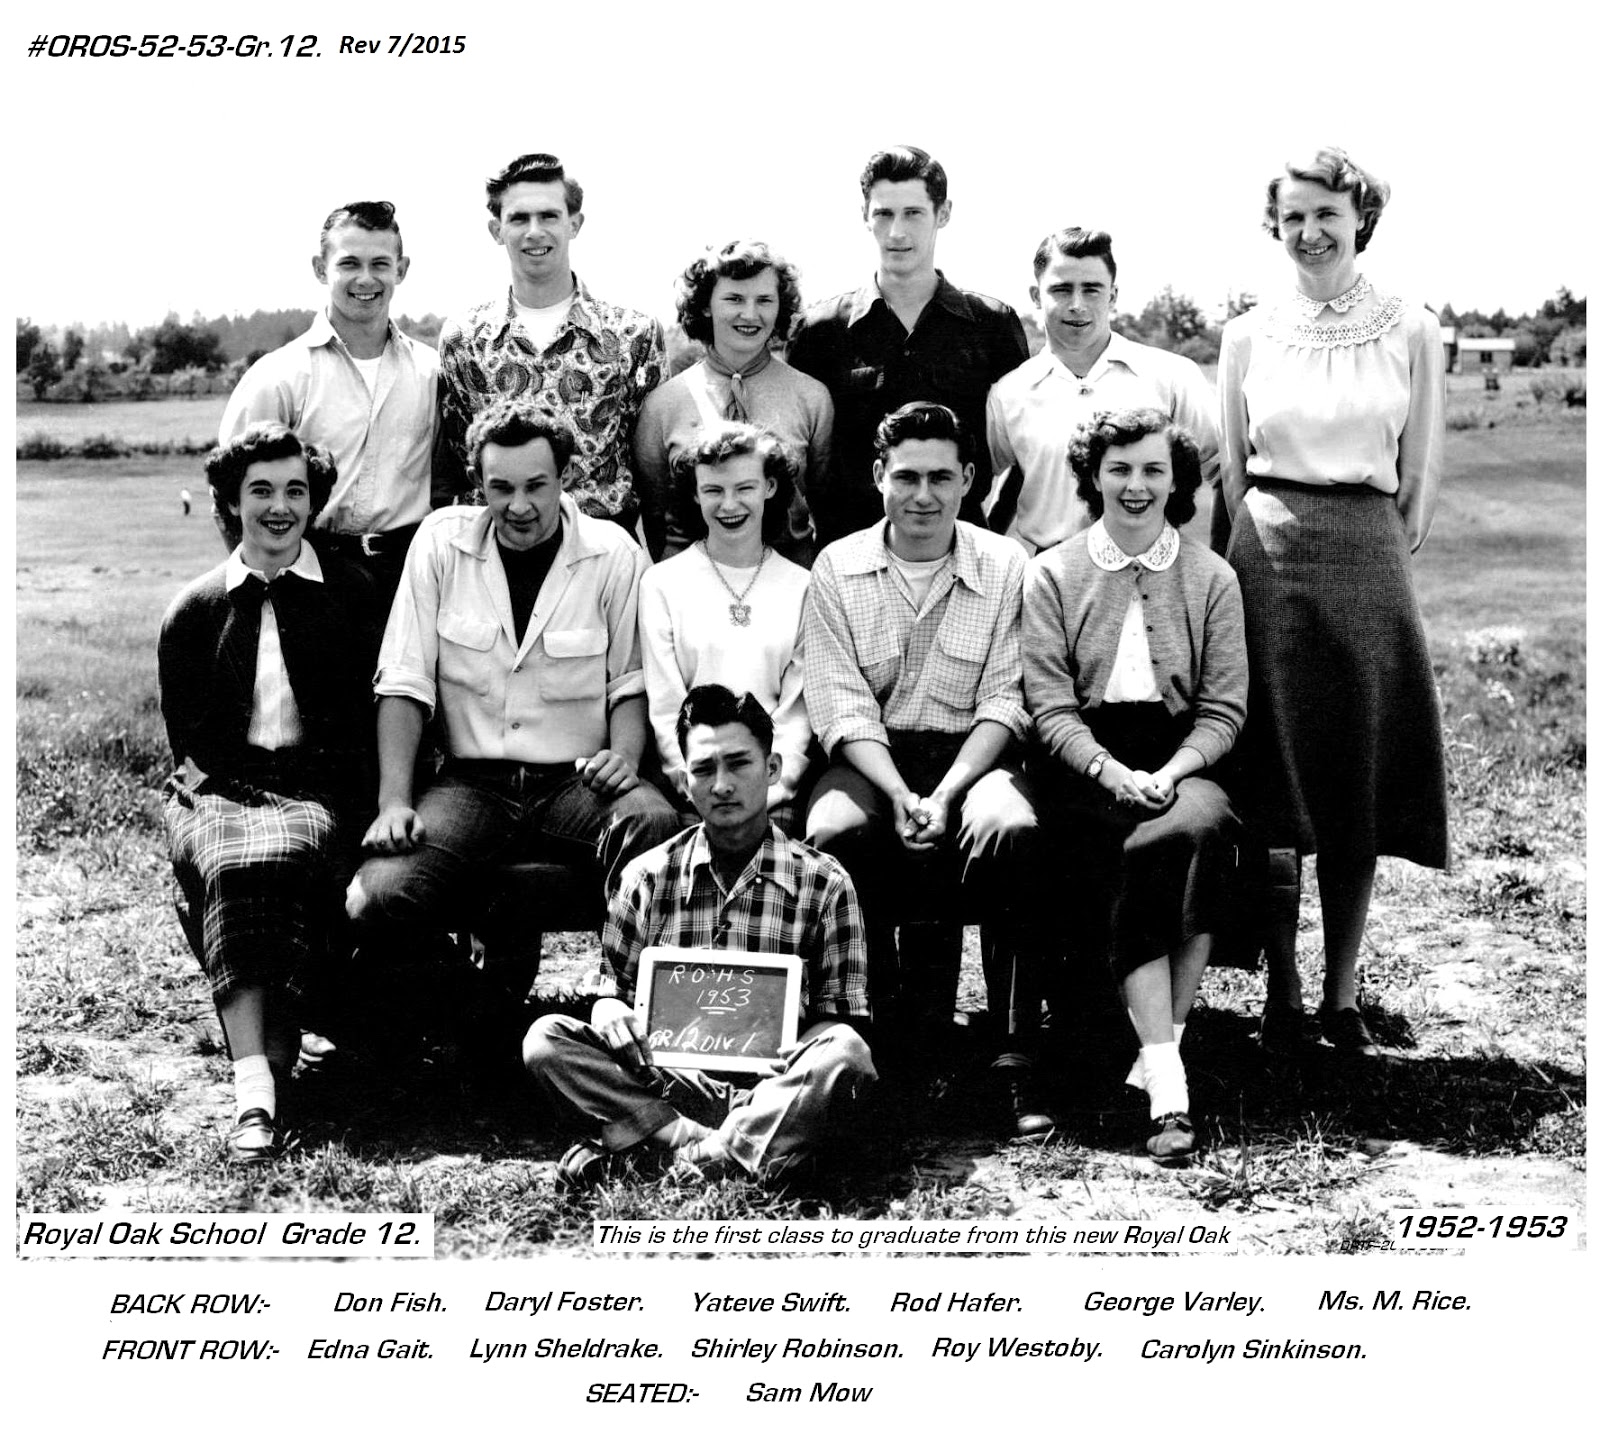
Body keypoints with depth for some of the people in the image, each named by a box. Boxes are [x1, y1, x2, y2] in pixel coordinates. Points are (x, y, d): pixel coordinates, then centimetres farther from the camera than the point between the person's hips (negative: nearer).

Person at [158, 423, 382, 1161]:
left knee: (292, 853, -36)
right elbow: (184, 732, 14)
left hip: (321, 787, -1)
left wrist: (335, 795, -7)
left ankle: (269, 1069, -37)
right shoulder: (195, 610, 15)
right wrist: (209, 785, -4)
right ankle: (253, 1083, -45)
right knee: (230, 863, -34)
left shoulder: (351, 594, 12)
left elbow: (372, 712, 7)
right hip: (220, 785, 1)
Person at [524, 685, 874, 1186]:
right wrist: (612, 1016, -11)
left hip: (771, 1089, -1)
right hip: (666, 1084, 1)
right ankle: (696, 1144, -27)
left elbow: (837, 1021, 5)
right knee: (546, 1038, -18)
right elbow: (610, 992, 14)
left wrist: (797, 1052, -18)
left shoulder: (823, 882, 4)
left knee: (846, 1054, -32)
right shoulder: (647, 876, 9)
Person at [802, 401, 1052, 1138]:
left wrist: (946, 794, -17)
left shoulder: (1005, 566, 4)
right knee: (831, 834, -33)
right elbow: (841, 706, -2)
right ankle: (884, 1033, -14)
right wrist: (899, 793, -18)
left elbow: (1004, 703, -1)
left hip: (971, 754, 0)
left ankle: (1017, 1060, -28)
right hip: (870, 758, 1)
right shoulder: (837, 568, 5)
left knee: (1010, 830, -34)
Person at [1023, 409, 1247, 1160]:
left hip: (1183, 763, 2)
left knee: (1197, 825, -33)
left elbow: (1223, 710, 5)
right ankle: (1166, 1083, -34)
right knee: (1190, 835, -31)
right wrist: (1115, 774, -18)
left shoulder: (1211, 577, 13)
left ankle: (1159, 1051, -22)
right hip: (1086, 768, -2)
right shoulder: (1052, 575, 8)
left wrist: (1168, 774, -14)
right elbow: (1052, 710, -1)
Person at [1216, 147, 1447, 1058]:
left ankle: (1343, 998, 13)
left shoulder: (1412, 333, 4)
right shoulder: (1249, 336, 7)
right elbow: (1228, 471, 11)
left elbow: (1421, 477, 7)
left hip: (1370, 561, 0)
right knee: (1273, 787, 1)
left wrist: (1386, 561, 5)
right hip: (1266, 557, 0)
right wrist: (1252, 559, 7)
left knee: (1359, 788, 3)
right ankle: (1283, 998, 11)